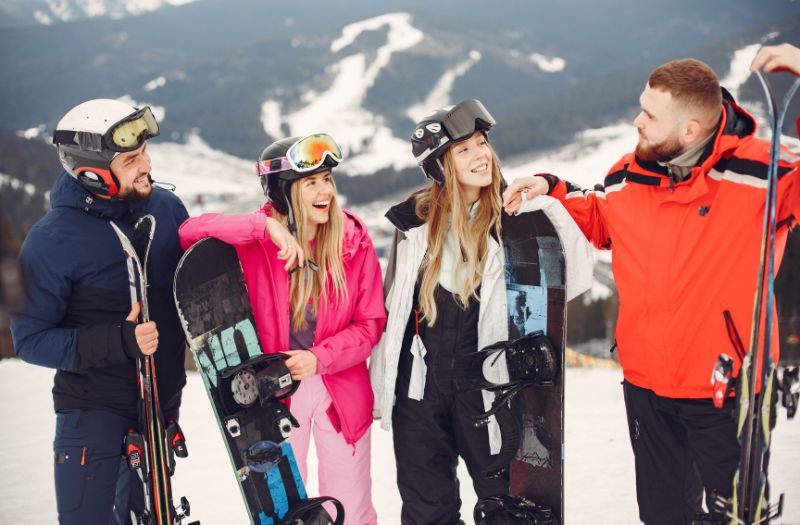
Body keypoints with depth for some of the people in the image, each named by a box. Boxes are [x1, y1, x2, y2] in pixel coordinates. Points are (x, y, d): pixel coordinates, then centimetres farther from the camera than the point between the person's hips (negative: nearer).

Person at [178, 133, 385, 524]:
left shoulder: (354, 240, -7)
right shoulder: (256, 242, -10)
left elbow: (370, 322, -5)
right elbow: (189, 232, -25)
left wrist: (320, 358, -19)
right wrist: (265, 227, -32)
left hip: (342, 392, 1)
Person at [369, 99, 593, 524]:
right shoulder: (415, 221, 2)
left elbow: (575, 277, -16)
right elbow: (391, 307, 9)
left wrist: (550, 207, -21)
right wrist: (379, 385, 11)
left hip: (488, 385, -2)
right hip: (420, 383, 2)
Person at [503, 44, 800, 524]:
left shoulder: (756, 172, -17)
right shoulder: (630, 176, -1)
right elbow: (597, 219, 18)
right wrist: (551, 189, 3)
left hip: (726, 388, -5)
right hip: (646, 382, 5)